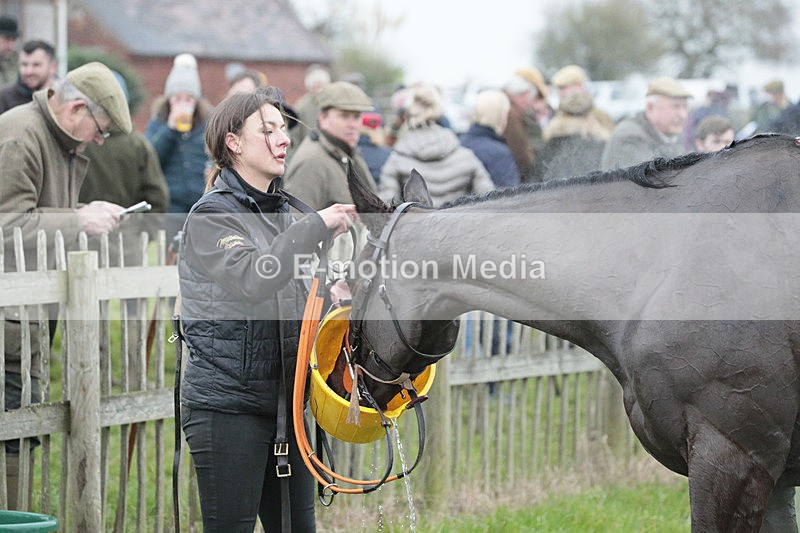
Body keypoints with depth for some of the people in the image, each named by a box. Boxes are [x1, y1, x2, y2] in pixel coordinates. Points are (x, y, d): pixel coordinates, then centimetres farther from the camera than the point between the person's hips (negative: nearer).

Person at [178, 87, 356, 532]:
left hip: (285, 400, 8)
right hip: (227, 402, -8)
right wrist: (319, 226, -28)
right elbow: (251, 278, -27)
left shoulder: (282, 211, 14)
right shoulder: (211, 216, -10)